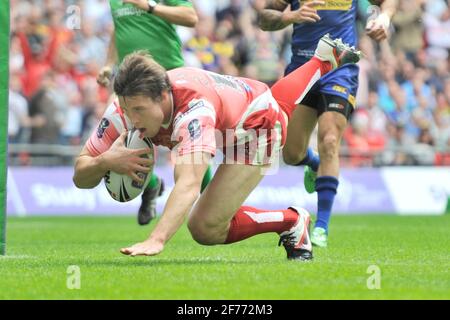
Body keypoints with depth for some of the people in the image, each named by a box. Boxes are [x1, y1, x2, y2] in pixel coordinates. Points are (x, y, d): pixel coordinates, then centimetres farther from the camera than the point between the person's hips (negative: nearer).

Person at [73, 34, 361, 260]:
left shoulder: (193, 109, -48)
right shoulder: (130, 106, -31)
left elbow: (189, 184, -62)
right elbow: (81, 177, -27)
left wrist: (156, 240, -74)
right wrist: (105, 161, -50)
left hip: (259, 127, -7)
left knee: (206, 228, -15)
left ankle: (291, 222, 7)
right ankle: (324, 58, 65)